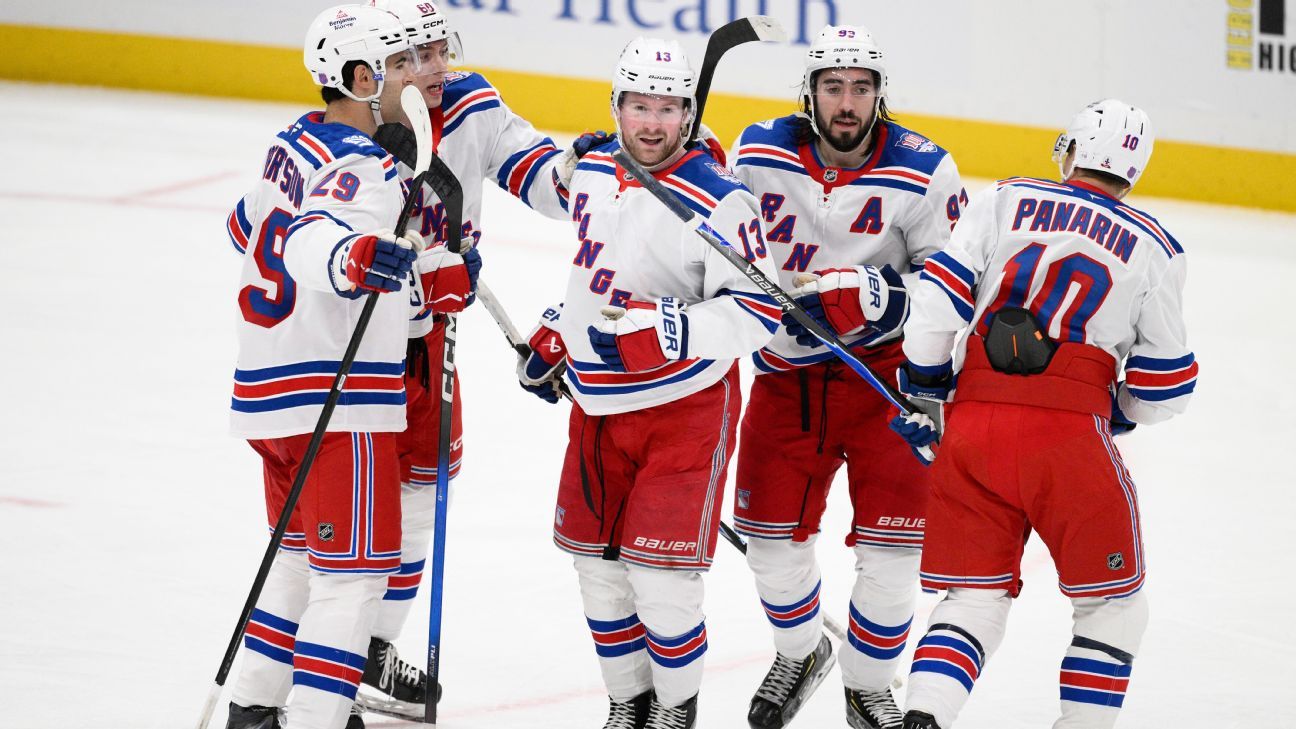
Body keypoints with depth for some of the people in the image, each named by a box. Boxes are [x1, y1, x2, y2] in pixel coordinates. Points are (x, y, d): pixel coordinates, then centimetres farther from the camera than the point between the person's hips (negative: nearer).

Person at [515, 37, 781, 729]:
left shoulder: (719, 200, -19)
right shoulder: (593, 173, 4)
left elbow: (757, 315, -23)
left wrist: (661, 328, -34)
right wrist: (554, 337, 19)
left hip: (684, 407, -7)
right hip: (598, 404, 7)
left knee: (659, 577, -9)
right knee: (598, 567, 12)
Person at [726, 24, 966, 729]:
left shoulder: (922, 174, -15)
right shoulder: (760, 155, -8)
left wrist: (875, 297, -26)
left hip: (887, 372, -2)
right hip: (787, 372, 3)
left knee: (890, 550, -6)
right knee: (773, 538, 7)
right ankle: (799, 656, 36)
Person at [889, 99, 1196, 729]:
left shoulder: (1005, 202, 12)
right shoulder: (1155, 250, 10)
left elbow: (939, 294, 3)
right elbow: (1165, 386, 10)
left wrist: (922, 386, 16)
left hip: (974, 424, 3)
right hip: (1070, 433, -2)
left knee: (975, 599, 10)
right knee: (1112, 605, 14)